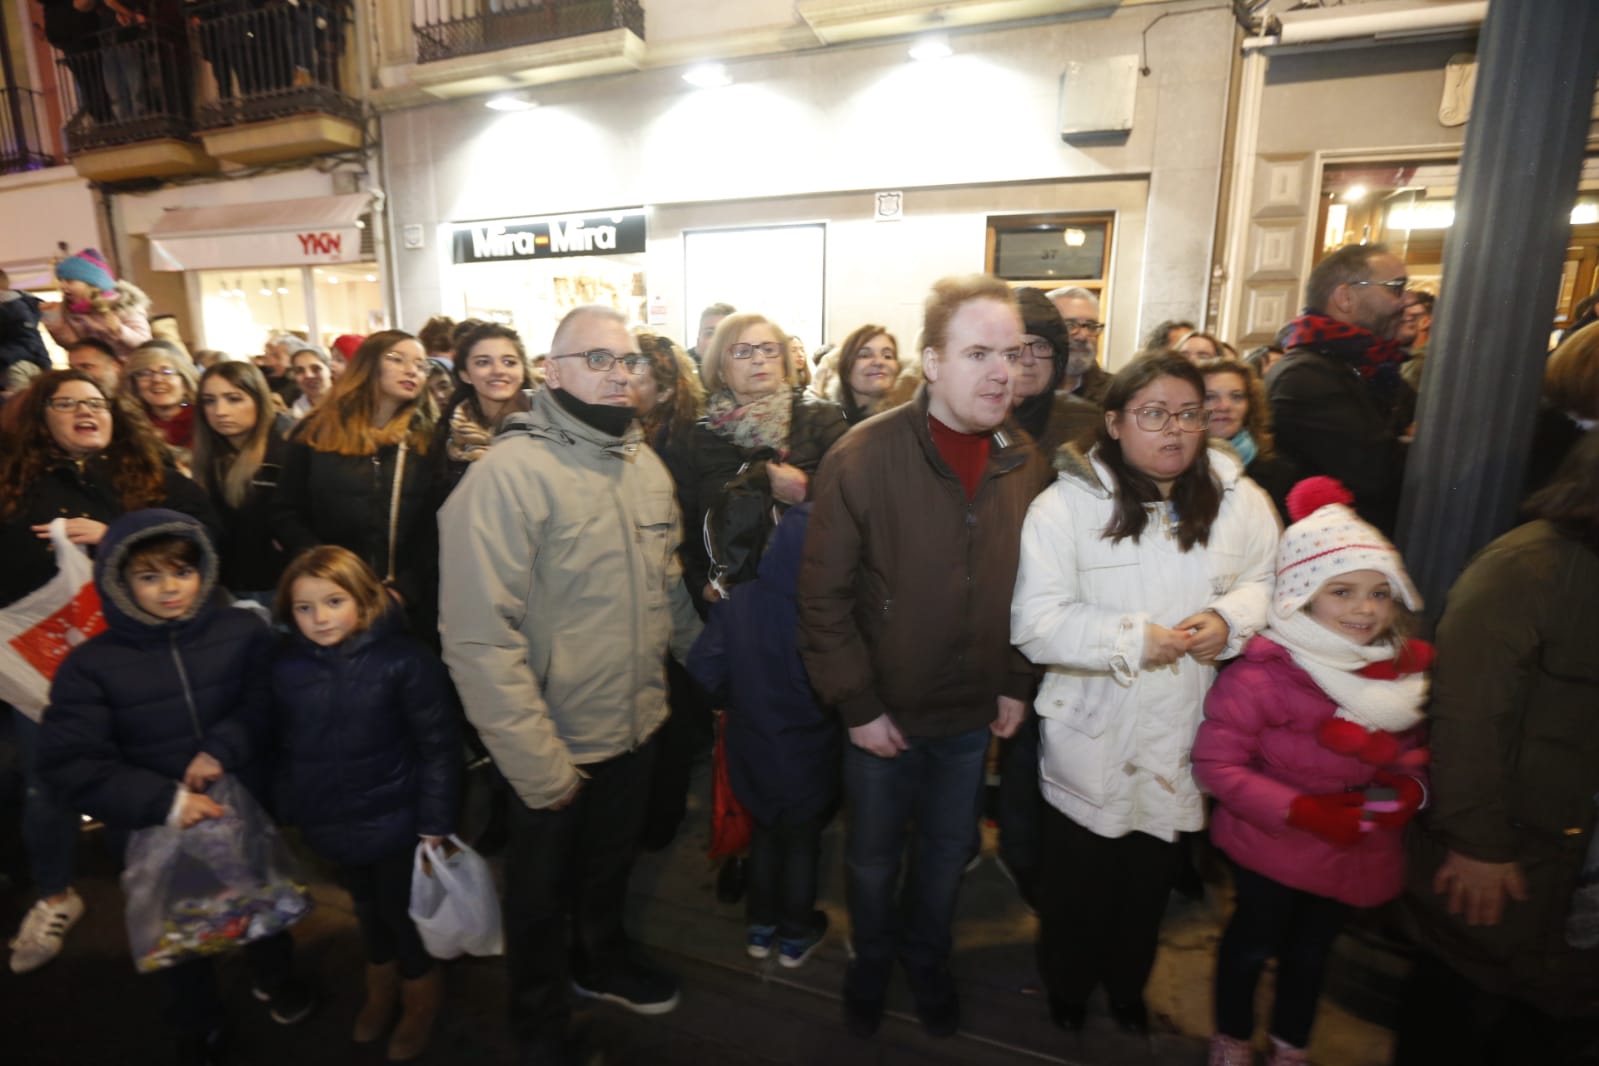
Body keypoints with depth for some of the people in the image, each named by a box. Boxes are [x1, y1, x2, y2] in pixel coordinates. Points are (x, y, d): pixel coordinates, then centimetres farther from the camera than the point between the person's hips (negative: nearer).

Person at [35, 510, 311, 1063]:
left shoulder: (243, 632, -15)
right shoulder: (91, 663, -15)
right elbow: (70, 763, -16)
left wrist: (224, 748, -28)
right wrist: (163, 801, -26)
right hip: (157, 831, 0)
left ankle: (274, 979, 57)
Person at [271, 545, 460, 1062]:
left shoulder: (403, 660, -22)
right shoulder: (285, 667, -7)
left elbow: (438, 746, -17)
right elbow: (283, 747, 5)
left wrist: (435, 822, -15)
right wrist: (290, 812, 9)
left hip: (396, 825, -4)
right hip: (332, 827, 4)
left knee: (407, 916, 16)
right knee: (368, 913, 27)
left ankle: (421, 1006, 43)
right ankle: (380, 993, 53)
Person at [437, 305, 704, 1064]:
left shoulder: (645, 464, 1)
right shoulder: (509, 473, -21)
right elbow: (479, 638, -24)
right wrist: (537, 763, -21)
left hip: (637, 726, 6)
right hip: (557, 748, -5)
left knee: (612, 863, 29)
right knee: (543, 892, 21)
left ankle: (602, 961, 58)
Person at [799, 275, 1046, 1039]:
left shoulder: (1024, 460, -5)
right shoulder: (862, 457, -20)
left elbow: (1029, 586, 4)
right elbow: (824, 597, -16)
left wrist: (1017, 684, 3)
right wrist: (857, 706, -14)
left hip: (974, 714, 4)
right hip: (886, 713, -3)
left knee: (949, 847, 24)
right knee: (873, 854, 20)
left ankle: (925, 956, 52)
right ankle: (871, 961, 49)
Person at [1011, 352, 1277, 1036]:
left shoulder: (1238, 500, -4)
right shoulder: (1066, 504, -17)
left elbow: (1269, 579, 8)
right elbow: (1035, 624, -20)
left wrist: (1231, 618, -12)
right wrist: (1133, 639, -23)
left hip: (1186, 735, 4)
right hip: (1092, 734, -3)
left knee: (1151, 876, 24)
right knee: (1078, 876, 18)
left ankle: (1128, 984, 53)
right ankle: (1066, 984, 48)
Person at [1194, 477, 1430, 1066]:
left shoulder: (1404, 668, -7)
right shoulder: (1263, 671, -28)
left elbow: (1409, 746, 7)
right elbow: (1217, 764, -25)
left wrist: (1409, 785, -14)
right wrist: (1304, 812, -30)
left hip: (1357, 853, 6)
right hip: (1272, 846, -5)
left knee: (1312, 951, 27)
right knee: (1254, 943, 18)